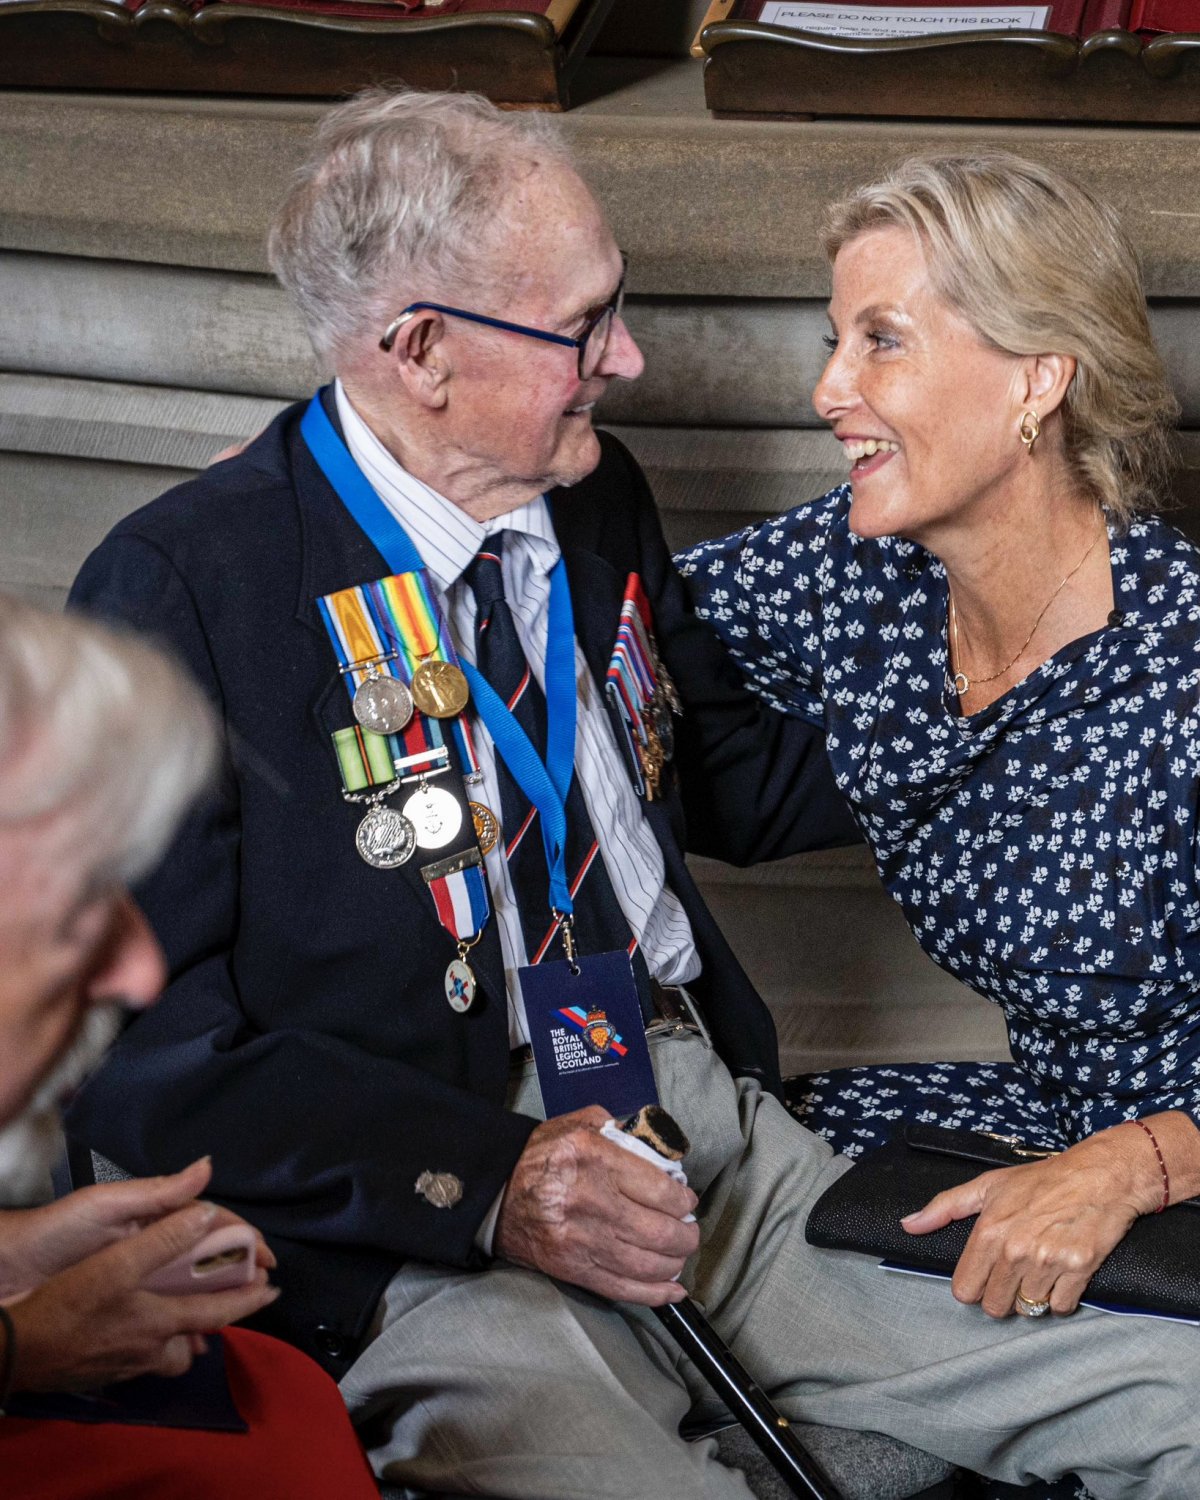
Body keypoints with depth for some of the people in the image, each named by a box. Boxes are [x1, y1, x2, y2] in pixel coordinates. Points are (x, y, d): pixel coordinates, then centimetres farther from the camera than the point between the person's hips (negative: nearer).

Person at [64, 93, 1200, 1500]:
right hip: (433, 1253, -6)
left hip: (722, 1139, 6)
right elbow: (142, 1044, -10)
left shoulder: (596, 500, 11)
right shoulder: (179, 590, -9)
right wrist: (481, 1181, -19)